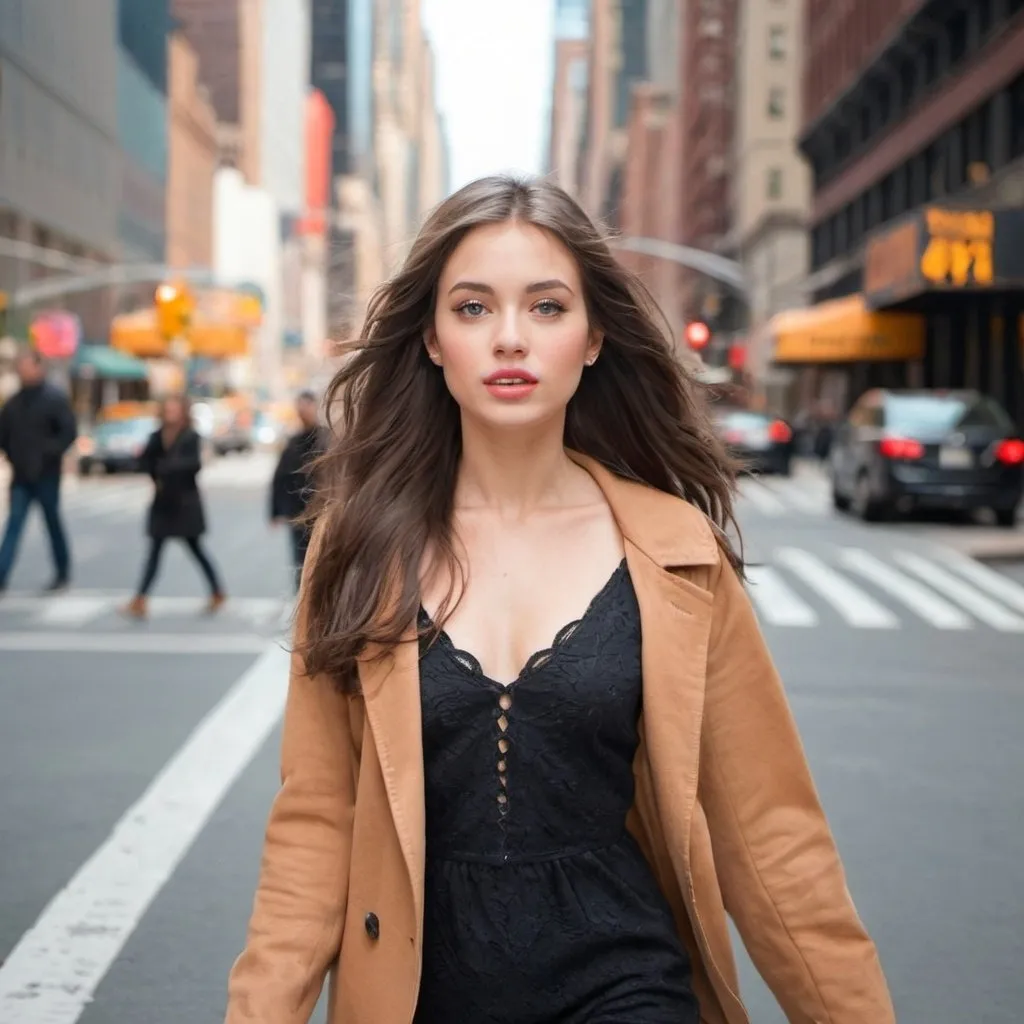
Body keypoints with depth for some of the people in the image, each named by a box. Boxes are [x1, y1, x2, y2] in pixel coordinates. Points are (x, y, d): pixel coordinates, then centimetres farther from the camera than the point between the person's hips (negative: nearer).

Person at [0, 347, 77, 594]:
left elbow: (69, 432, -13)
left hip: (46, 475, -4)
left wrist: (48, 454, -19)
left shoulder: (55, 399, -7)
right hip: (20, 476, 4)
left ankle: (63, 574, 21)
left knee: (53, 523, 7)